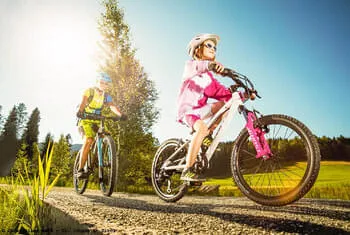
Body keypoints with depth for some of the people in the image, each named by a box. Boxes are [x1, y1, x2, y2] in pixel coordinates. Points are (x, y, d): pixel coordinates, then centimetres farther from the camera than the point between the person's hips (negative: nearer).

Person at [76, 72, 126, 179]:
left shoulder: (106, 96, 4)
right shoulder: (89, 91, -5)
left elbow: (112, 106, -14)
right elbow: (83, 102, -24)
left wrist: (120, 114, -35)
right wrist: (80, 111, -46)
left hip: (97, 122, 4)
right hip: (86, 120, -4)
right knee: (88, 140, -26)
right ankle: (80, 170, -22)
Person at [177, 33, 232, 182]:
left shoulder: (209, 77, 17)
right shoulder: (190, 64, 0)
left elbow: (221, 91, 3)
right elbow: (197, 67, -26)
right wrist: (211, 64, -48)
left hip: (200, 109, 7)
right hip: (187, 109, -7)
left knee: (229, 101, -8)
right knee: (202, 128, -34)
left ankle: (207, 135, -2)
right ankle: (187, 171, -29)